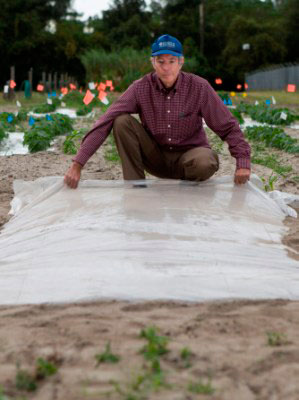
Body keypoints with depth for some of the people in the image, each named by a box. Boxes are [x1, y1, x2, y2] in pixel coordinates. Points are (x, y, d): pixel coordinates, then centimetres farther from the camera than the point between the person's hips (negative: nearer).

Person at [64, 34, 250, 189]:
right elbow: (105, 123, -18)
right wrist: (78, 164, -27)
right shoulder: (141, 88, -12)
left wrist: (243, 162, -26)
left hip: (188, 155, -1)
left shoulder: (199, 87, -13)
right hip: (156, 158, 1)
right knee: (122, 122, -21)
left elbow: (228, 126, -11)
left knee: (206, 163, -37)